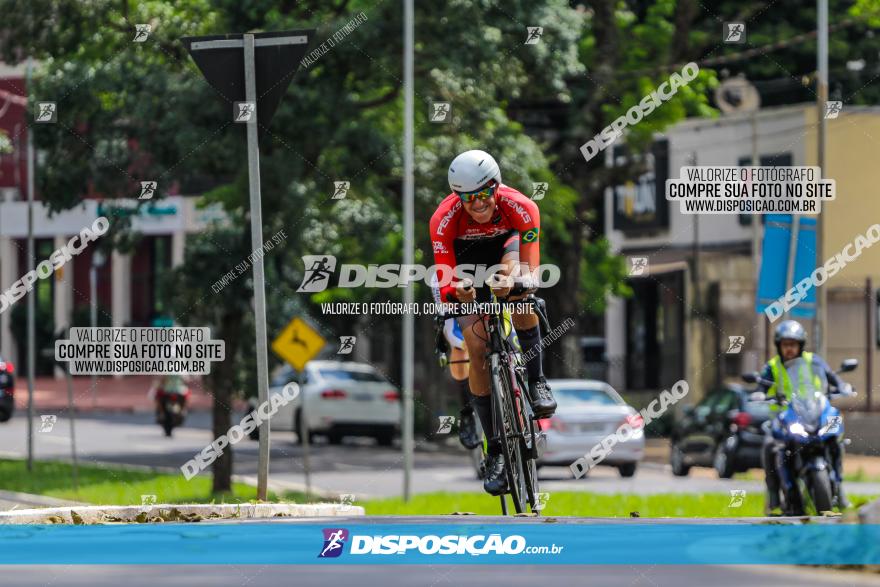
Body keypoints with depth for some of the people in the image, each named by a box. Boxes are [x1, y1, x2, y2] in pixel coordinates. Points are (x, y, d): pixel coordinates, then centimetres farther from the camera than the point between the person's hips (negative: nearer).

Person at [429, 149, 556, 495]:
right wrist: (455, 292, -55)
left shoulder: (520, 208, -34)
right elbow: (445, 279, -32)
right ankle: (495, 450, -7)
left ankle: (536, 382, -21)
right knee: (477, 348, -14)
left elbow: (529, 270, -39)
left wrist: (515, 281, -61)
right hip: (466, 265, 0)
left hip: (505, 247, 0)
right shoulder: (444, 220, -32)